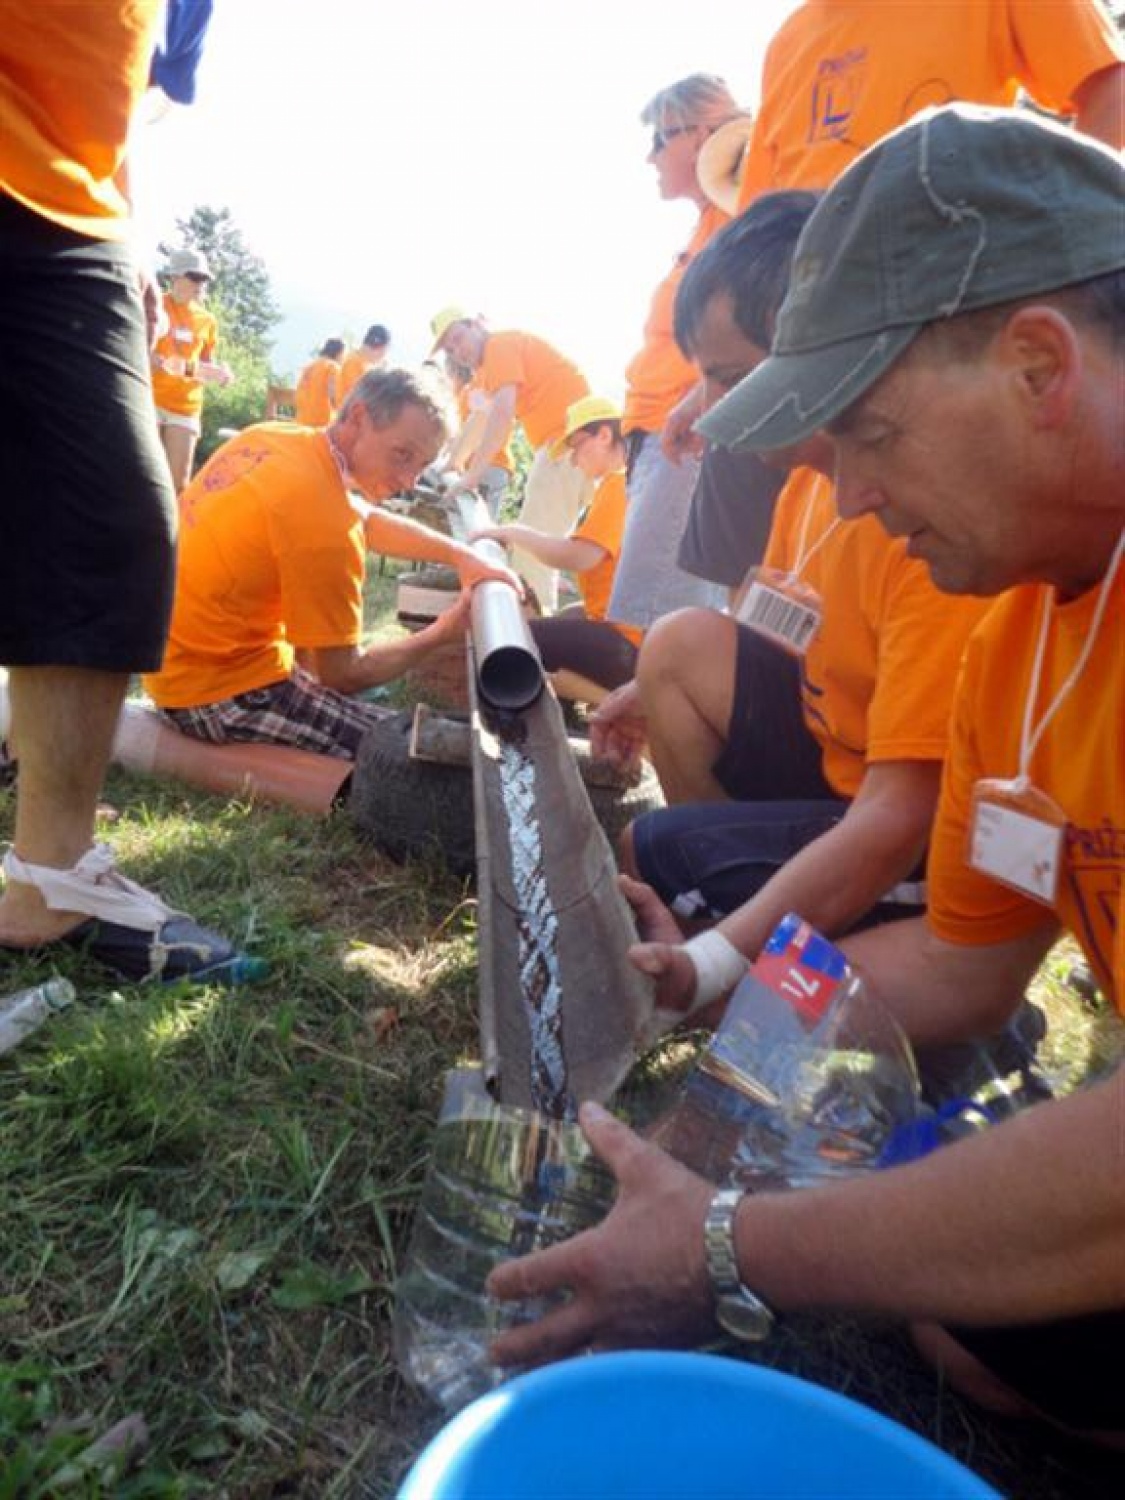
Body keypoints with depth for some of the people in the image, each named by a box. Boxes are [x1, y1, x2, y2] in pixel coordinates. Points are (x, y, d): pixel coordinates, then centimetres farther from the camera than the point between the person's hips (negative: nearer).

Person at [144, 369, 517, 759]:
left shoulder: (272, 436, -1)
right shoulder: (322, 519, -26)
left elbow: (367, 520, 12)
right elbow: (343, 674, -16)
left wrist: (461, 555, -1)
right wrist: (441, 634, -4)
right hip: (216, 689, -9)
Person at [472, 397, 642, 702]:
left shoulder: (619, 483, -14)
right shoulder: (620, 483, 18)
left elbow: (578, 557, -25)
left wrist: (512, 532, -14)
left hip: (626, 639, -11)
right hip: (615, 623, 11)